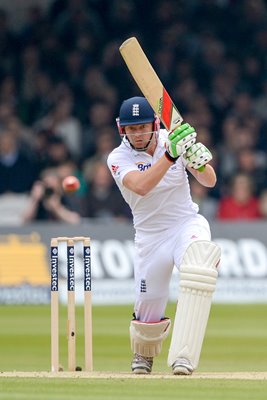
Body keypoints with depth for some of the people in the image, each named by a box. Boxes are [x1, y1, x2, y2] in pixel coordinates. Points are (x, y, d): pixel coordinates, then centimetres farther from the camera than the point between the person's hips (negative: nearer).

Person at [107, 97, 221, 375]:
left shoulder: (172, 138, -5)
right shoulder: (118, 158, -9)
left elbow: (209, 181, -10)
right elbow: (141, 186, -30)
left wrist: (198, 161, -32)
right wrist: (170, 154, -39)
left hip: (187, 224, 0)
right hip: (150, 236, 1)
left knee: (199, 268, -33)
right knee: (149, 305, 1)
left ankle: (183, 357, -35)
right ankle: (143, 353, 40)